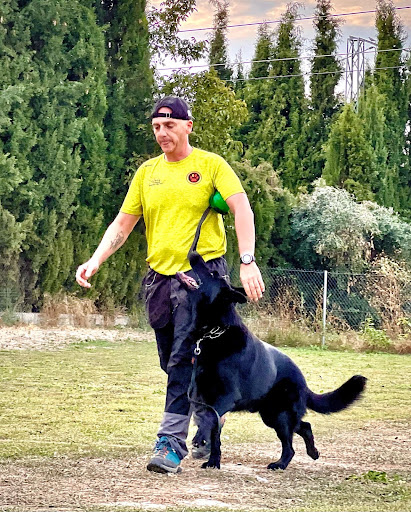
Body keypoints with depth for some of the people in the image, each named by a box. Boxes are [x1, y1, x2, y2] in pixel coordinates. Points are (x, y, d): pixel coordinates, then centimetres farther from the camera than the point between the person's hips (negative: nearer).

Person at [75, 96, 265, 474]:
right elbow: (122, 224, 14)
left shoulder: (210, 165, 0)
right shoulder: (147, 172, 13)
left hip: (202, 273, -5)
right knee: (174, 364, 8)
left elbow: (242, 209, -9)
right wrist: (94, 262, -2)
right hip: (159, 277, 5)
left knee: (184, 360, -14)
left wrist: (247, 261, -21)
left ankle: (172, 443, -17)